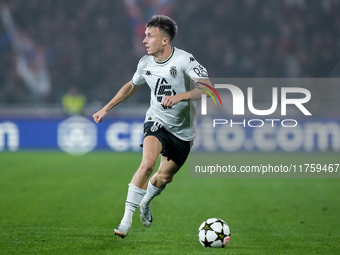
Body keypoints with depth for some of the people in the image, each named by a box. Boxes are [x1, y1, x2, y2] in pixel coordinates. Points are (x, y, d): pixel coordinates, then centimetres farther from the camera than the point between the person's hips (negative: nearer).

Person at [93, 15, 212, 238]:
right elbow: (132, 86, 17)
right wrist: (106, 108, 16)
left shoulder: (184, 60, -20)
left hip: (183, 130, -1)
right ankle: (127, 217, -21)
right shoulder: (146, 63, -4)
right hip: (157, 121, 1)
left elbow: (207, 88, -28)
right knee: (148, 163, -26)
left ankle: (145, 203, 45)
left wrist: (179, 96, -41)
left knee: (164, 177, 10)